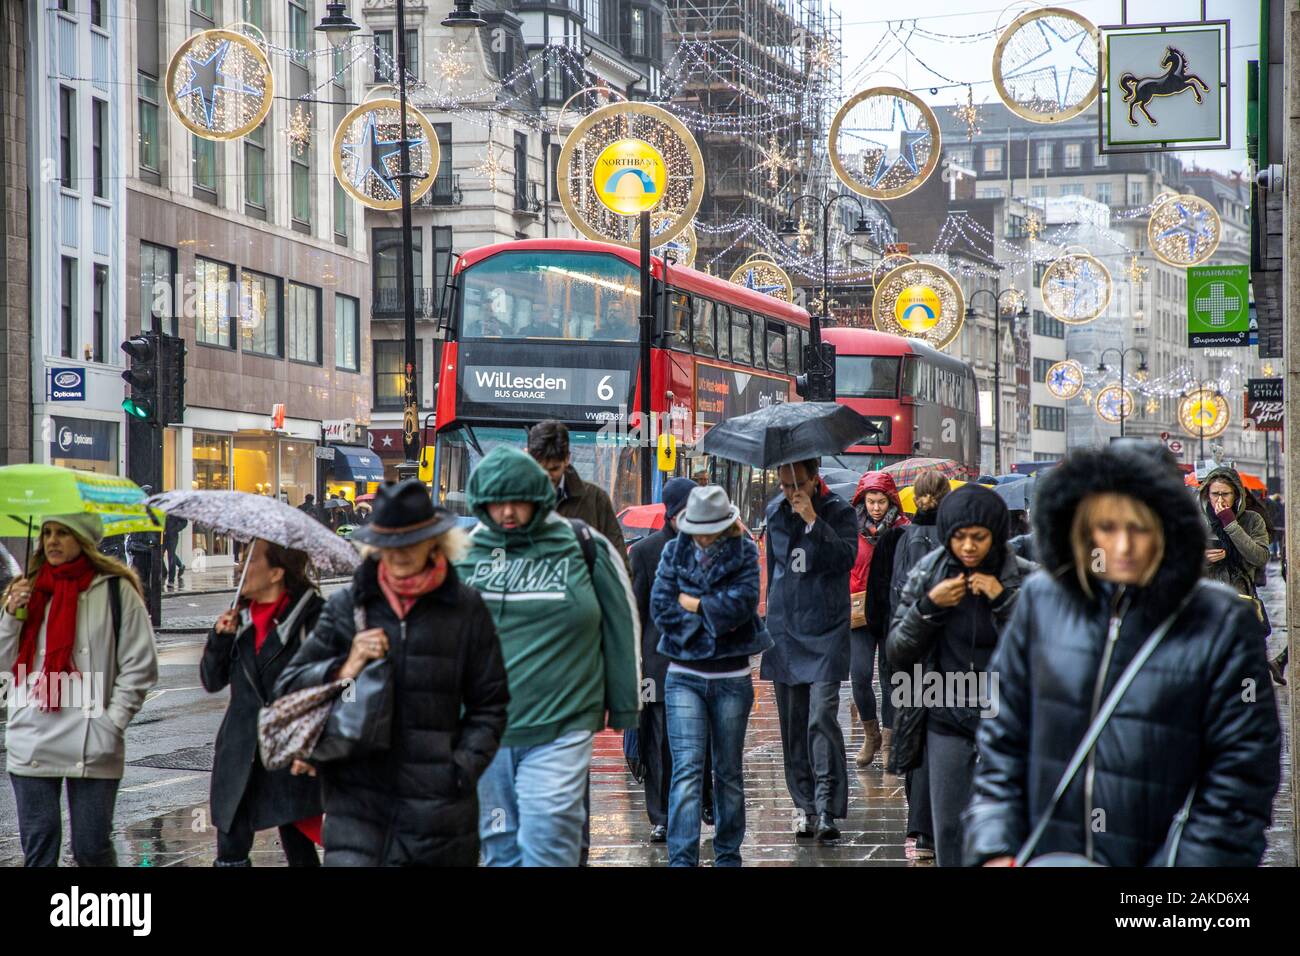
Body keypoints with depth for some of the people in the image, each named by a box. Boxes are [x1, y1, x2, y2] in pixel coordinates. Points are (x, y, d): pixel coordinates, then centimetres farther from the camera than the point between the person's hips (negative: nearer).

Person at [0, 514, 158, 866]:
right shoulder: (29, 589, 12)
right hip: (31, 742, 4)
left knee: (91, 848, 0)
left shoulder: (115, 590, -2)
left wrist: (112, 723, -9)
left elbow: (140, 666, -2)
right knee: (38, 847, 7)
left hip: (91, 747, -4)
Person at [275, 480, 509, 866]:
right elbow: (287, 687, 10)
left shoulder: (465, 610, 5)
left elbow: (489, 706, 10)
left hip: (437, 804, 0)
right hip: (357, 800, 0)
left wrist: (461, 769, -2)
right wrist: (344, 670, -8)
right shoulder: (347, 606, 7)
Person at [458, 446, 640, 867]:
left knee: (546, 848, -10)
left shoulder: (585, 549, 0)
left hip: (559, 733, -3)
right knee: (500, 849, 10)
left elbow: (622, 628, 9)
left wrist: (623, 708, 11)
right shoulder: (464, 551, 5)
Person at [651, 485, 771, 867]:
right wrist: (714, 615, -12)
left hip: (732, 679, 1)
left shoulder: (744, 553, 0)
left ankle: (728, 853, 23)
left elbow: (743, 603, -16)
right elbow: (661, 608, -9)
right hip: (684, 677, -1)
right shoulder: (674, 552, 2)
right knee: (687, 769, -11)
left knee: (729, 772, 10)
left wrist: (691, 603, -11)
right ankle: (682, 858, -16)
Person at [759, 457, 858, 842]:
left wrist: (813, 521, -22)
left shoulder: (838, 511, -4)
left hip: (825, 630, -5)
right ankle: (805, 805, 14)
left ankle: (826, 810, -17)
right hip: (784, 629, 5)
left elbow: (846, 558, -18)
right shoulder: (775, 511, 10)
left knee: (822, 719, -14)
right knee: (792, 723, 7)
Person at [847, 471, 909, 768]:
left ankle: (888, 740, 15)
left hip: (893, 613, -1)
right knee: (860, 675, -9)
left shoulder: (903, 529, -1)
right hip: (860, 613, 1)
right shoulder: (852, 529, 2)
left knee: (890, 675, 4)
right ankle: (871, 734, 11)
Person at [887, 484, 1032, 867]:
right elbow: (897, 653, 2)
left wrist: (1004, 601, -19)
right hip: (947, 723, 2)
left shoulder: (1024, 578, -5)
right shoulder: (928, 573, 0)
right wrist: (929, 606, -13)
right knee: (949, 831, 4)